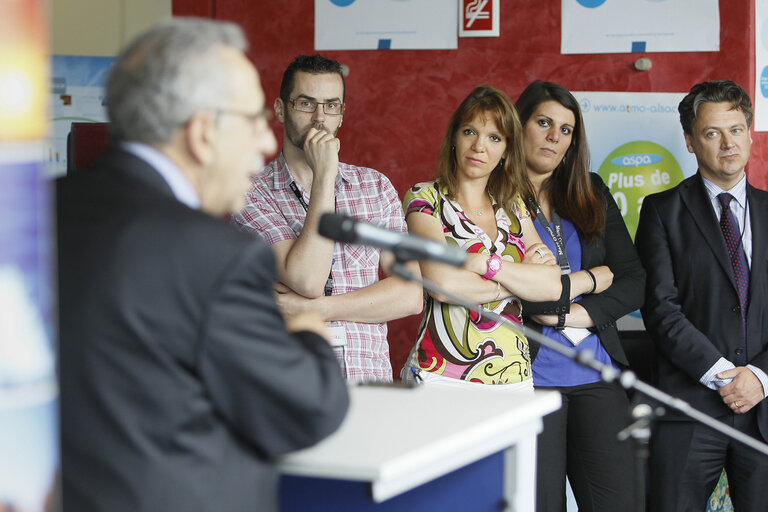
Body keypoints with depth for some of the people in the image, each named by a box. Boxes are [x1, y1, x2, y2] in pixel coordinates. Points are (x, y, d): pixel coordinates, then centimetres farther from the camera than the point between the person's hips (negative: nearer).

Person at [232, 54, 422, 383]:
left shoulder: (375, 187, 13)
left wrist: (310, 307, -6)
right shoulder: (253, 195, 2)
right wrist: (324, 177, -9)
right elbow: (307, 281, -12)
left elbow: (410, 296, 4)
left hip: (370, 380, 4)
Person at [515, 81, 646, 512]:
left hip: (598, 376, 4)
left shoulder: (592, 193, 15)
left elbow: (635, 282, 11)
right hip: (529, 375, -4)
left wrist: (573, 313, -6)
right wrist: (591, 279, 0)